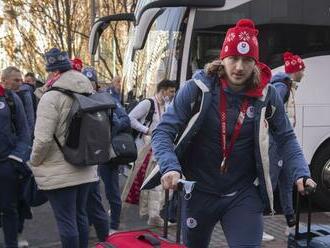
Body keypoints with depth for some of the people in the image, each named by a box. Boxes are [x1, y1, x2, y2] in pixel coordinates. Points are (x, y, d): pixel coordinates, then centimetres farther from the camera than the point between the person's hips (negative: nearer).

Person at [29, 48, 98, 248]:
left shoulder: (51, 97, -16)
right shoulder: (89, 94, 8)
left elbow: (43, 139, -20)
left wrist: (34, 162, -4)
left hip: (59, 173, -8)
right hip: (85, 169, 8)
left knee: (66, 220, -1)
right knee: (80, 215, 18)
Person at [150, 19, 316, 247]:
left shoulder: (267, 96, -7)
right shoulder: (197, 88, -13)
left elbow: (286, 138, 7)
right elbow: (163, 132, -12)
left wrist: (301, 173, -7)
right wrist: (170, 168, -29)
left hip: (244, 194, 0)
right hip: (199, 192, 0)